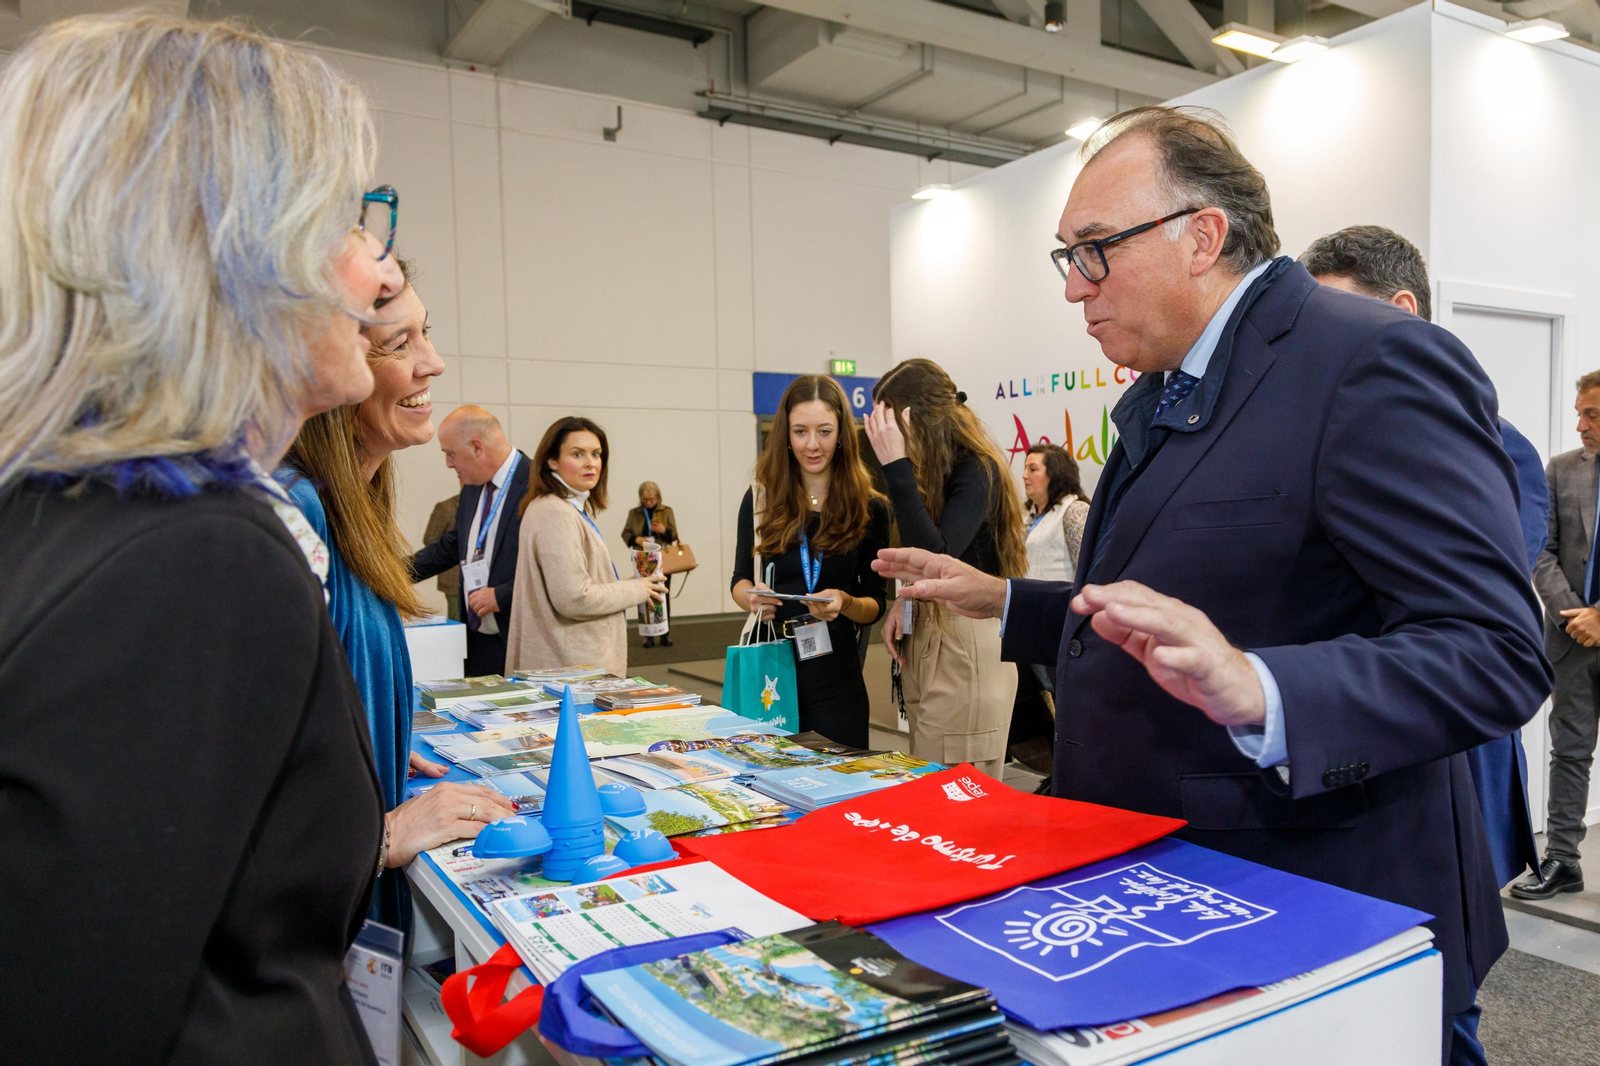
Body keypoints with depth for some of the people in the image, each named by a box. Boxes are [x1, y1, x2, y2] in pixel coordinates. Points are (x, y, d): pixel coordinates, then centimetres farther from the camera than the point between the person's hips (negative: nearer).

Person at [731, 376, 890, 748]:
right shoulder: (760, 498, 1)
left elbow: (875, 604, 1)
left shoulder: (869, 508, -2)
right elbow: (739, 579, 8)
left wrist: (845, 603, -19)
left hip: (836, 678, -1)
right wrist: (750, 596, -14)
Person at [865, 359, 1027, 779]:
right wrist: (902, 606, 1)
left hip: (966, 648, -8)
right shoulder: (932, 471, 12)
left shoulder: (976, 470, -13)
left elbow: (936, 559, -26)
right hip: (924, 639, 9)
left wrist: (896, 466, -25)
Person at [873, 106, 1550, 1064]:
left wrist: (1257, 694, -39)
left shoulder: (1377, 363, -18)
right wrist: (1000, 601, 14)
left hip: (1313, 916, -8)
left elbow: (1495, 654, -24)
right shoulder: (1159, 396, 11)